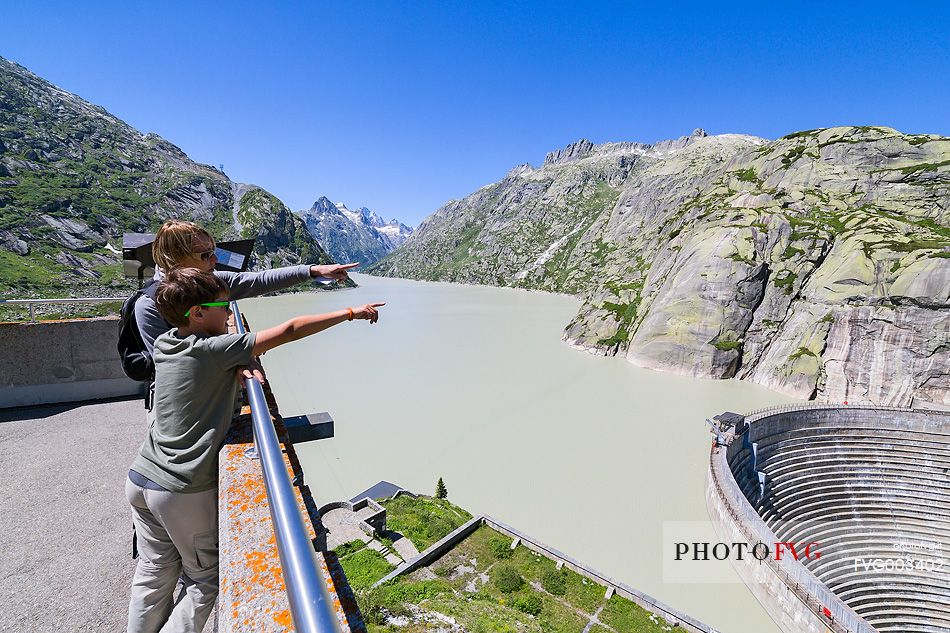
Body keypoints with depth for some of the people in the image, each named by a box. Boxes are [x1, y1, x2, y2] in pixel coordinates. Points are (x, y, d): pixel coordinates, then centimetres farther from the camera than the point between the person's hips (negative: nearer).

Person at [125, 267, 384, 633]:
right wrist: (351, 312, -18)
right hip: (184, 491, -7)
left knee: (155, 573, 21)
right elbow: (290, 330, -24)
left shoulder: (164, 344, 2)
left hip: (140, 479, 8)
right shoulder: (213, 349, -21)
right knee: (206, 578, 14)